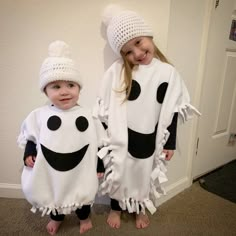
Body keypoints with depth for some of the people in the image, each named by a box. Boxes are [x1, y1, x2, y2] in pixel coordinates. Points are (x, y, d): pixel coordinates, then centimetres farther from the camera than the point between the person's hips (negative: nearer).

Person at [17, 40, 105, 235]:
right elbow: (31, 138, 1)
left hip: (80, 172, -1)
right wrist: (28, 154, -12)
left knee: (83, 195, 24)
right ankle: (57, 218, 60)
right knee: (53, 196, 27)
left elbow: (98, 144, -6)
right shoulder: (39, 115, -14)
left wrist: (100, 166, -3)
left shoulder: (87, 116, -14)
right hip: (50, 172, 1)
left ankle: (84, 217, 57)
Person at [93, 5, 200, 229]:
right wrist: (103, 138, -4)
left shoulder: (168, 73, -6)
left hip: (149, 140, 2)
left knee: (144, 176, 22)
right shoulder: (117, 71, -11)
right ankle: (116, 208, 47)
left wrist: (170, 144, 2)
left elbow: (173, 111, -1)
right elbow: (105, 109, -6)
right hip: (120, 139, -1)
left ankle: (140, 209, 51)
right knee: (119, 175, 19)